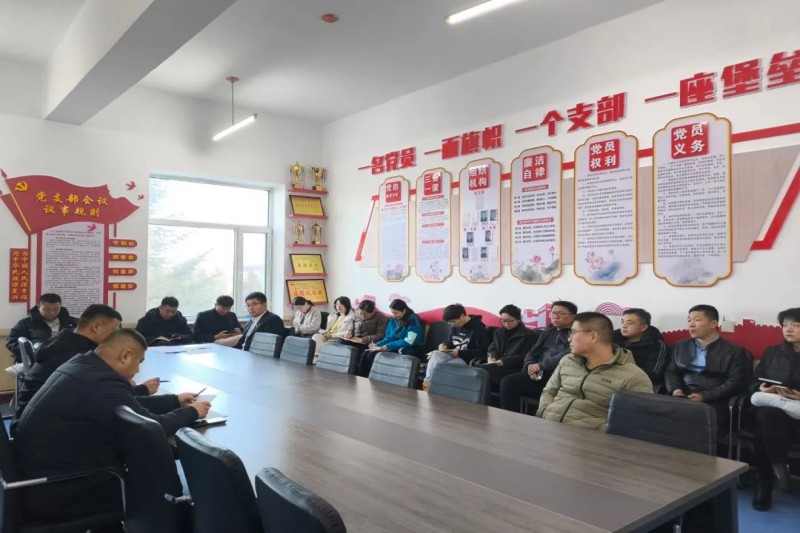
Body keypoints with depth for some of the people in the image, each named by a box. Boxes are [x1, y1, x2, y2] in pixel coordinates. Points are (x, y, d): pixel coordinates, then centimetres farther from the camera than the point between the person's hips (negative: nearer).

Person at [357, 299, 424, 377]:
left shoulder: (413, 321, -9)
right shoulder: (393, 321, 14)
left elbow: (408, 341, -18)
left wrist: (388, 346, -20)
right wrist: (377, 344, -4)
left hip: (406, 352, -7)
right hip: (391, 348, 7)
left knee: (373, 355, -26)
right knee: (365, 354, -16)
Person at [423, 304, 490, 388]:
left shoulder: (479, 328, -13)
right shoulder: (456, 327, 12)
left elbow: (481, 352, -17)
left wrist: (460, 353, -21)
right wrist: (444, 345, -1)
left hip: (468, 359, -7)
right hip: (453, 355, 7)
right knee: (436, 354, -24)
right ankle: (427, 381, -31)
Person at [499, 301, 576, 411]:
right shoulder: (548, 331, 23)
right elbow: (533, 352, 20)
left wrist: (540, 365, -13)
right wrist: (530, 365, -3)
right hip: (540, 373, 6)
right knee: (507, 382, -17)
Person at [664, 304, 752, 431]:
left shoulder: (734, 351, 7)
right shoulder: (680, 347, 21)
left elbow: (736, 383, -4)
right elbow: (671, 372, 18)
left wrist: (704, 396, -15)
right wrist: (675, 389, -5)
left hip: (713, 402, -3)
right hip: (683, 399, 4)